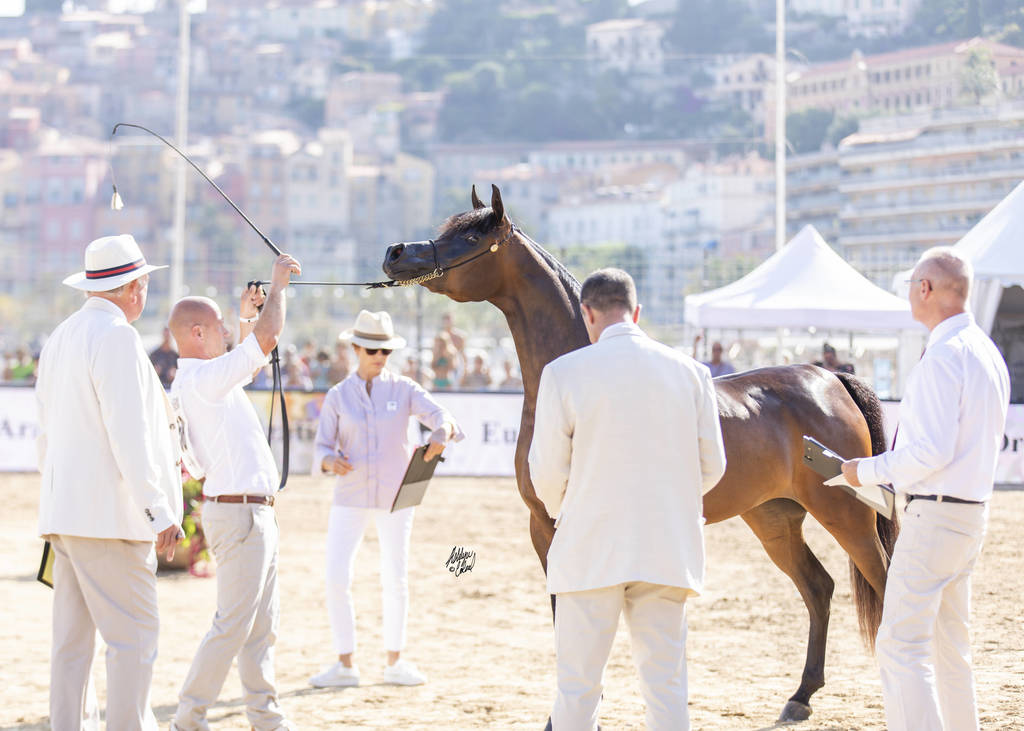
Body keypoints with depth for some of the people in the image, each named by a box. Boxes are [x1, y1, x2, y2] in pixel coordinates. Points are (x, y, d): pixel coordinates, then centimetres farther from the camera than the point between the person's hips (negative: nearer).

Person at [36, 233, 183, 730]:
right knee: (133, 637, -6)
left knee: (71, 638, 8)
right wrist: (159, 512, -15)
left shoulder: (59, 339, 16)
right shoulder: (116, 337, -11)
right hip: (108, 514, -9)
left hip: (63, 513, 9)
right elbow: (128, 435, -17)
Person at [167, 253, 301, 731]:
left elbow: (249, 362, 34)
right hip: (238, 511, -11)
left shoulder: (200, 380, 14)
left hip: (254, 514, 11)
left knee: (261, 626, 13)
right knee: (232, 624, -8)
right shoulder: (201, 379, -16)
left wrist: (246, 316, 23)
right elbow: (268, 339, -19)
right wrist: (278, 286, -6)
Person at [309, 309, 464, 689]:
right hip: (350, 497, 0)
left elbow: (439, 415, -14)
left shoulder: (404, 389, -1)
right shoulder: (337, 396, 1)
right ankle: (345, 665, 3)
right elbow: (322, 447, -3)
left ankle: (395, 662, 18)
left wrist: (441, 433, -39)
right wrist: (330, 461, -27)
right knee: (336, 579, -8)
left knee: (395, 579, 6)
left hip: (395, 496, 0)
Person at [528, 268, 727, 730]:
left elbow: (547, 471, -4)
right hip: (669, 549, 3)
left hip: (590, 552, -3)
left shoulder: (563, 373, -6)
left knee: (577, 687, 6)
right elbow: (711, 465, 6)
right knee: (666, 684, 7)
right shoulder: (690, 372, 2)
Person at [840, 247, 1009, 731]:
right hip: (972, 510, 10)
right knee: (950, 641, 18)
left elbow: (933, 450, -24)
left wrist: (867, 471, -12)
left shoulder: (943, 356, -18)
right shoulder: (989, 354, 12)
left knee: (902, 645, -10)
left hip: (934, 517, -10)